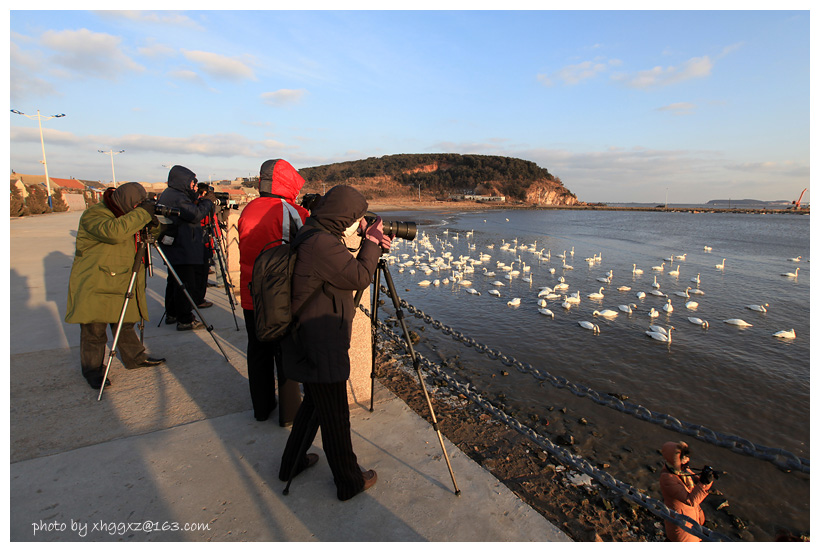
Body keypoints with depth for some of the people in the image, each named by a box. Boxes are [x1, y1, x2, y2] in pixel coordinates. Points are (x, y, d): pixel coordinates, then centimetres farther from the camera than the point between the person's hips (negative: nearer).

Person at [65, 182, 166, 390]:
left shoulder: (126, 216, 9)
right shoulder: (94, 215, -17)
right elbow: (114, 232, -37)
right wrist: (142, 214, -31)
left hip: (120, 283, 8)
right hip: (93, 285, -7)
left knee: (126, 322, 16)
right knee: (94, 329, 2)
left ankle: (135, 357, 28)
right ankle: (92, 369, 16)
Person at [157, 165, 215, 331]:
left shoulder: (167, 194, 17)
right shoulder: (176, 197, -16)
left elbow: (189, 211, 16)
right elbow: (196, 215, -23)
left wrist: (199, 200, 5)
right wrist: (208, 201, -10)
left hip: (173, 249, 11)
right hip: (182, 250, -11)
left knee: (175, 281, 19)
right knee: (186, 284, -7)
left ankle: (172, 314, 29)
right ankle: (185, 320, -3)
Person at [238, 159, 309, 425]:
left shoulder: (248, 210, 4)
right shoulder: (291, 212, -14)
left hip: (251, 295, 5)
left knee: (258, 351, 16)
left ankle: (262, 407, 31)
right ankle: (290, 412, 19)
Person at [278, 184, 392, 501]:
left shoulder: (314, 236, 9)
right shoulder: (320, 243, -23)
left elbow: (348, 273, 15)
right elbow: (360, 278, -20)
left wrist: (372, 247, 4)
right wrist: (372, 243, -6)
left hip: (311, 343, 10)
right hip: (321, 349, -10)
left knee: (315, 402, 26)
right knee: (335, 416, 6)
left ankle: (293, 463, 43)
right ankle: (349, 482, 26)